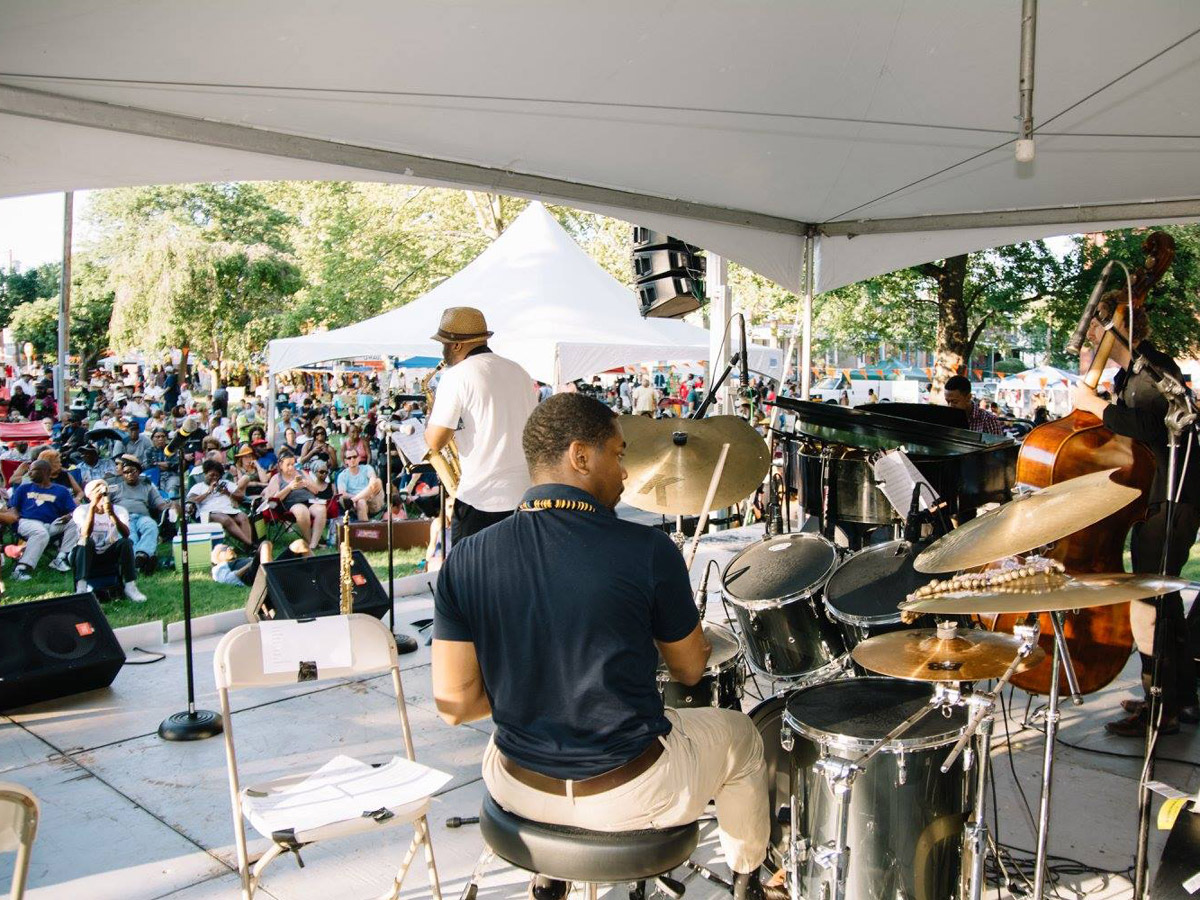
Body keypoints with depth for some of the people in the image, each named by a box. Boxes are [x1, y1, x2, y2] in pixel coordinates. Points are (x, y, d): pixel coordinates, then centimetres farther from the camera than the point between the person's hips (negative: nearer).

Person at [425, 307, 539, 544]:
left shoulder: (456, 376, -9)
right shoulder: (519, 372, 12)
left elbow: (435, 442, -11)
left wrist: (434, 411, 7)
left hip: (481, 500, -6)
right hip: (527, 496, 6)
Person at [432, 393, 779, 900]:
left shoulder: (467, 560, -11)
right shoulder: (646, 550, -19)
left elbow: (455, 704, -8)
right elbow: (690, 671, -4)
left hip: (518, 789, 4)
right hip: (630, 795, -3)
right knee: (740, 735, 27)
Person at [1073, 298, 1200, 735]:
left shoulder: (1157, 368, -15)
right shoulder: (1130, 375, 16)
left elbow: (1146, 425, -32)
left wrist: (1094, 403, -22)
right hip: (1154, 499, 11)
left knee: (1148, 604, -10)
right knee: (1161, 599, 18)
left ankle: (1161, 709, 0)